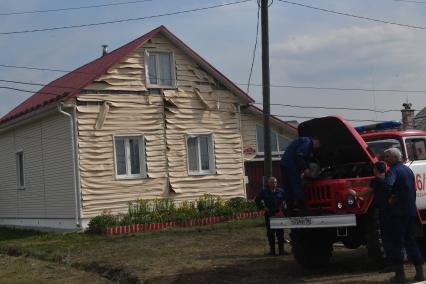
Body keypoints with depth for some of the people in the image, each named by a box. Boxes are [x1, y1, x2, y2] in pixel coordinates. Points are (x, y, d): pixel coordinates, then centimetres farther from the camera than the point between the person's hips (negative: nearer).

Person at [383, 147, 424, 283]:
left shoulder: (393, 170, -13)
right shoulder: (408, 170, 15)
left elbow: (388, 185, -32)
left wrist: (389, 199, -19)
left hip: (398, 212, -8)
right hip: (411, 211, 8)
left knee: (396, 242, -1)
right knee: (410, 240, 15)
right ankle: (419, 272, 16)